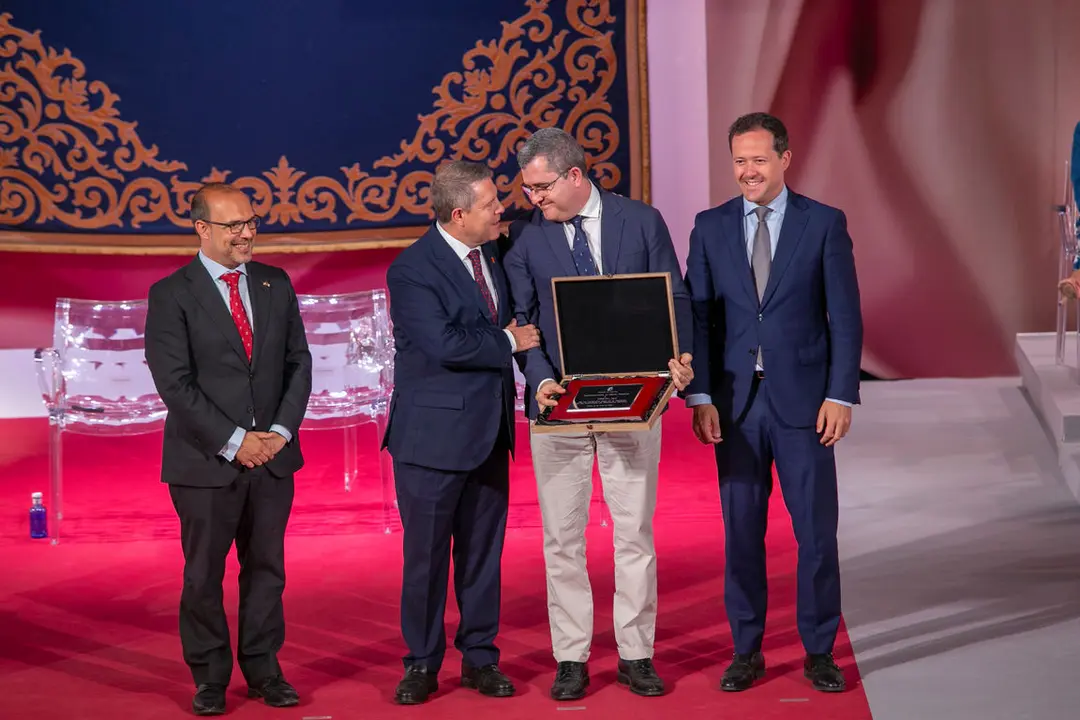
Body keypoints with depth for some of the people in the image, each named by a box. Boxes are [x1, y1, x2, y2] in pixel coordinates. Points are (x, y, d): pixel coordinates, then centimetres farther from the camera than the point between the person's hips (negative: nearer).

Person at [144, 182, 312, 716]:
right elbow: (175, 384, -11)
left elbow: (298, 364, 8)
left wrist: (282, 430, -6)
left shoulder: (276, 285, 9)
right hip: (206, 461, -4)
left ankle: (263, 670, 20)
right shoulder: (171, 295, -6)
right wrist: (233, 442, -15)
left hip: (273, 455, 4)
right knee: (204, 574, 5)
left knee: (266, 569, 10)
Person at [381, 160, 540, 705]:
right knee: (426, 554, 3)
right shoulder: (412, 270, -15)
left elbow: (510, 318, 24)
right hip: (435, 431, -6)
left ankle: (480, 658, 22)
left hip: (489, 429, 6)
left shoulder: (494, 253, 8)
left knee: (483, 552, 12)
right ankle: (422, 664, 16)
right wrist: (507, 343, -13)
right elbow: (445, 344, -24)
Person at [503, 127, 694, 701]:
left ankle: (636, 655, 13)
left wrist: (678, 358, -15)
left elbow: (674, 298, 3)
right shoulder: (525, 236, 1)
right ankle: (570, 659, 13)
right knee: (562, 537, 4)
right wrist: (541, 378, -17)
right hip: (558, 400, 1)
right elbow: (521, 318, -1)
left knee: (635, 531, 4)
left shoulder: (642, 221, 1)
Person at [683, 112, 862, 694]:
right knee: (741, 531, 7)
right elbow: (697, 315, 4)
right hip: (735, 402, 2)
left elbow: (845, 316, -1)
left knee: (817, 530, 3)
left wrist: (840, 395, -7)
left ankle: (819, 651, 16)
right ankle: (746, 651, 19)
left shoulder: (824, 224, 0)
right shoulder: (710, 227, 5)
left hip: (803, 399, -2)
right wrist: (700, 395, -3)